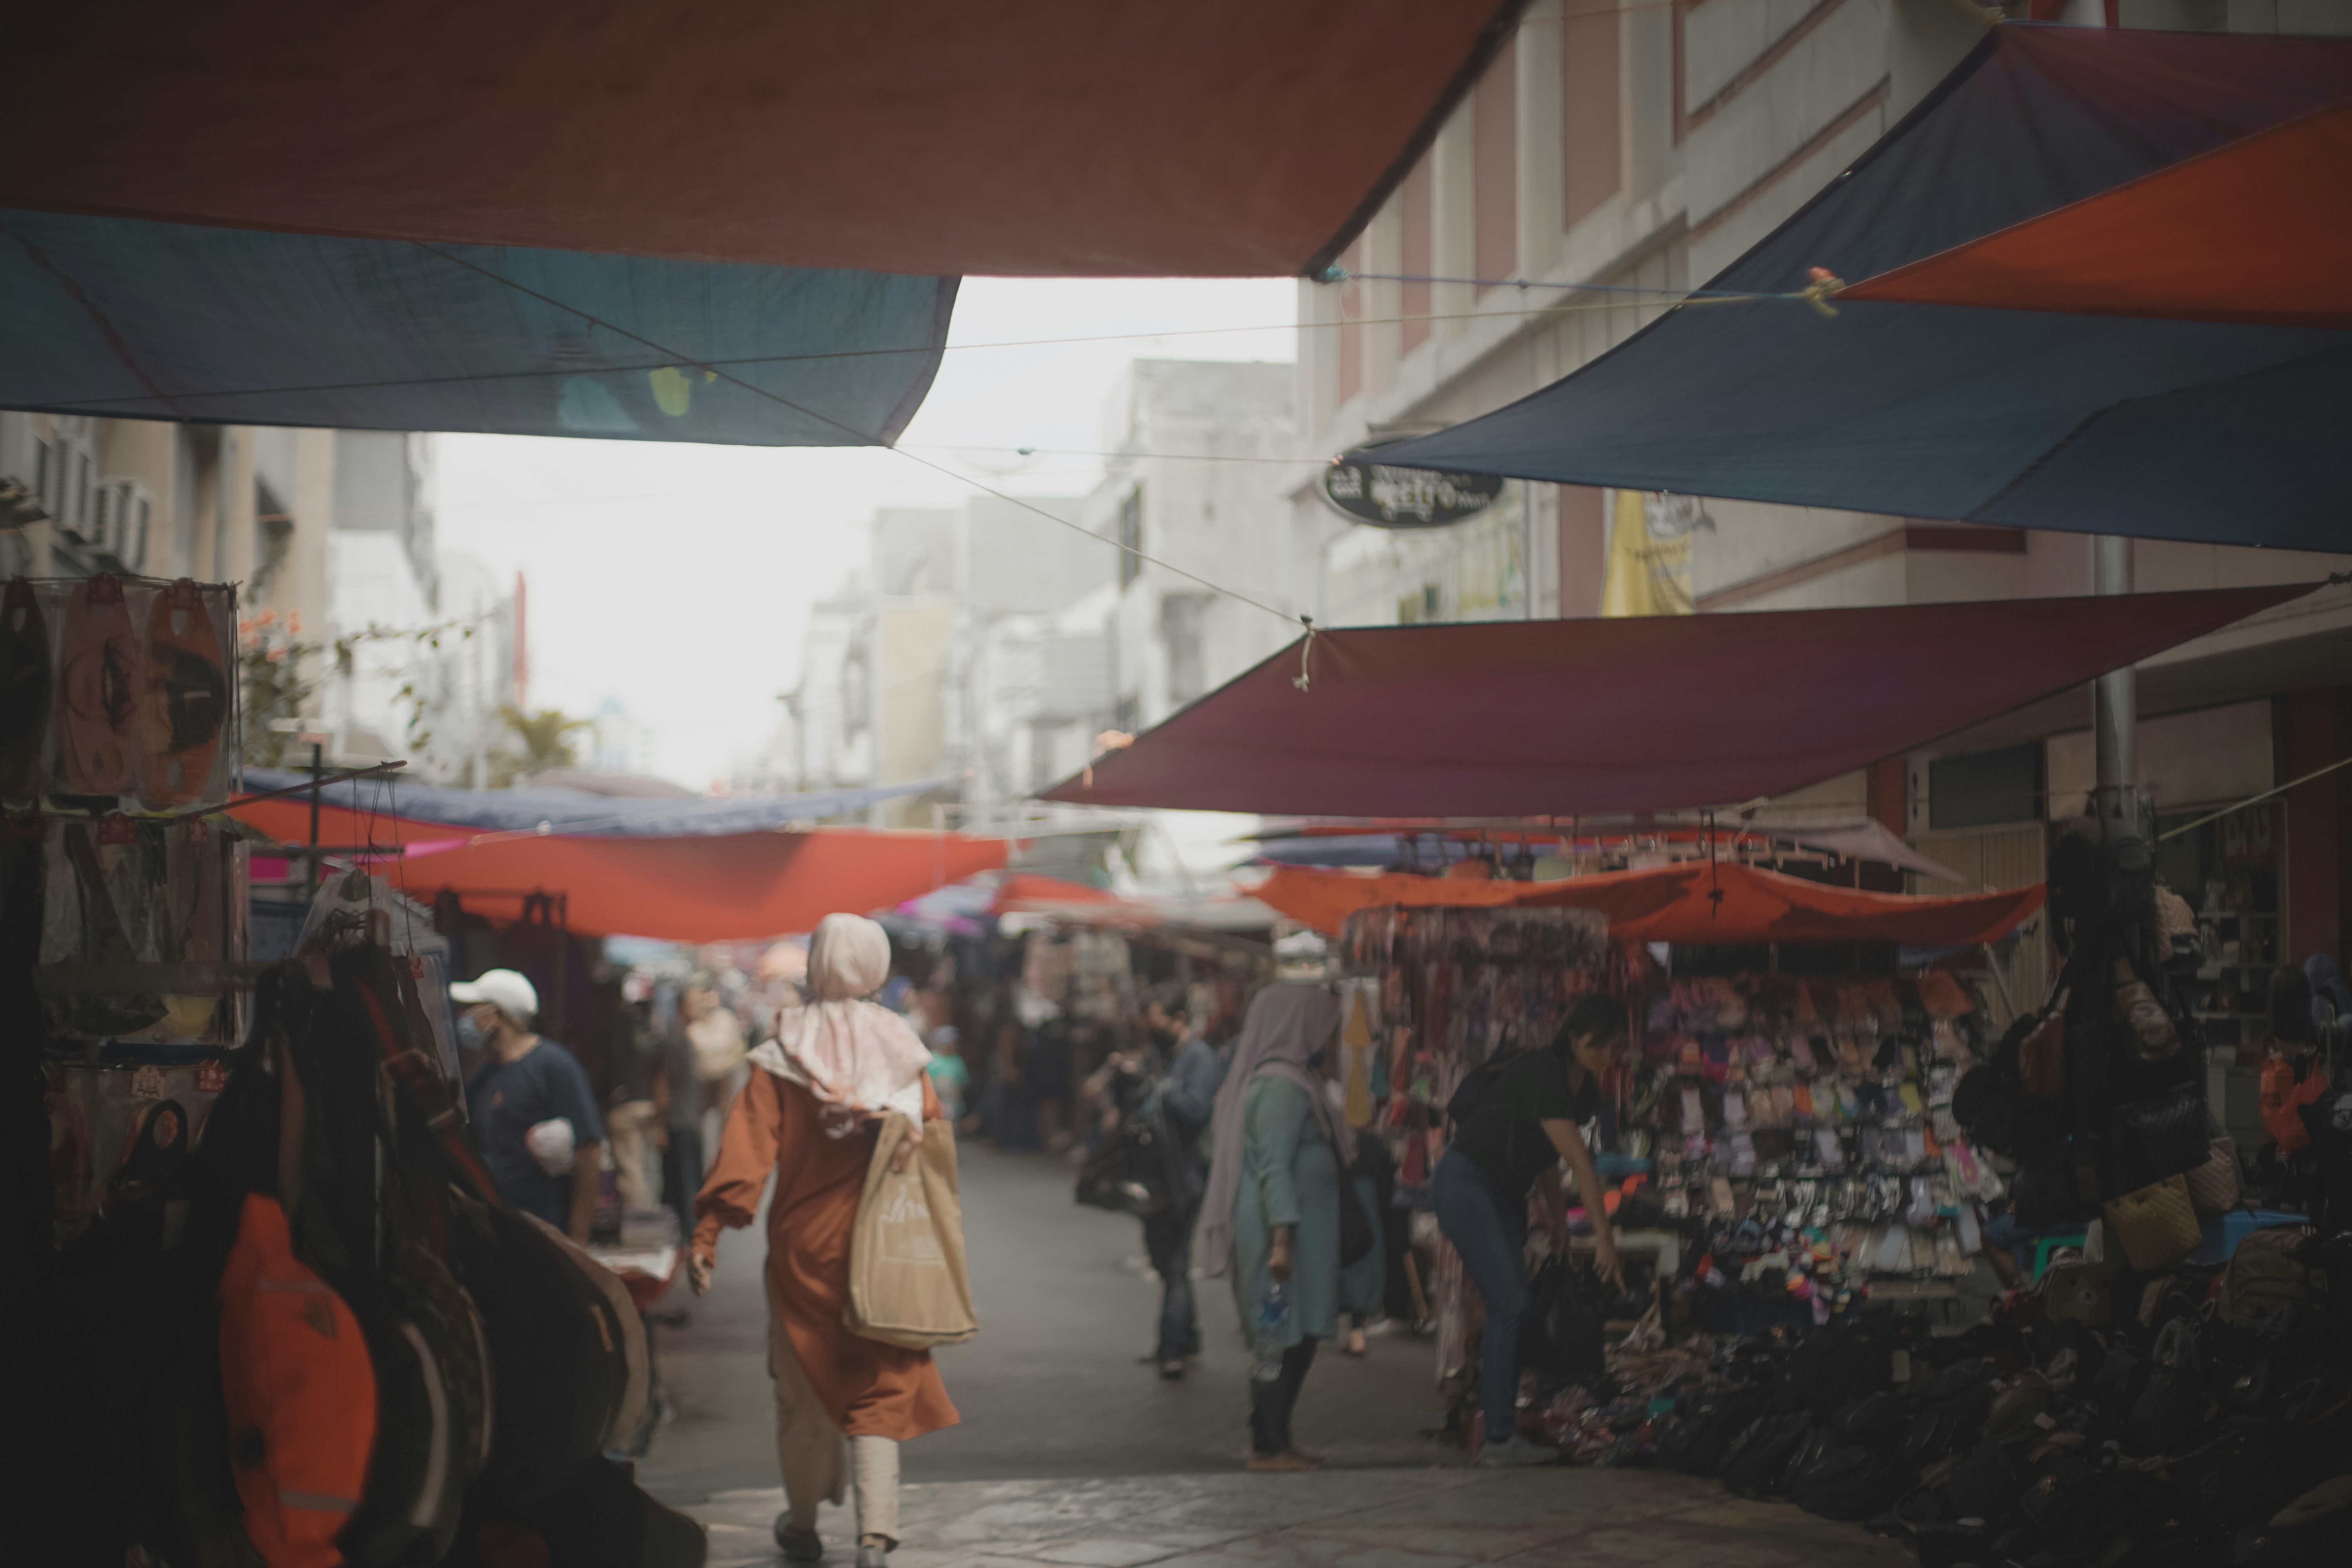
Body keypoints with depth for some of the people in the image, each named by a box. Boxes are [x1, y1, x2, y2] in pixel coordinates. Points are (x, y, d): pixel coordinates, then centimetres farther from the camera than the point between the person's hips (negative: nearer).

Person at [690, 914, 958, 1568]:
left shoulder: (784, 1058, -8)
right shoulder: (902, 1050, -2)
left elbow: (747, 1148, -17)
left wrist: (707, 1234, -19)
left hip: (804, 1249, -1)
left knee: (802, 1389, 15)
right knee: (878, 1391, 5)